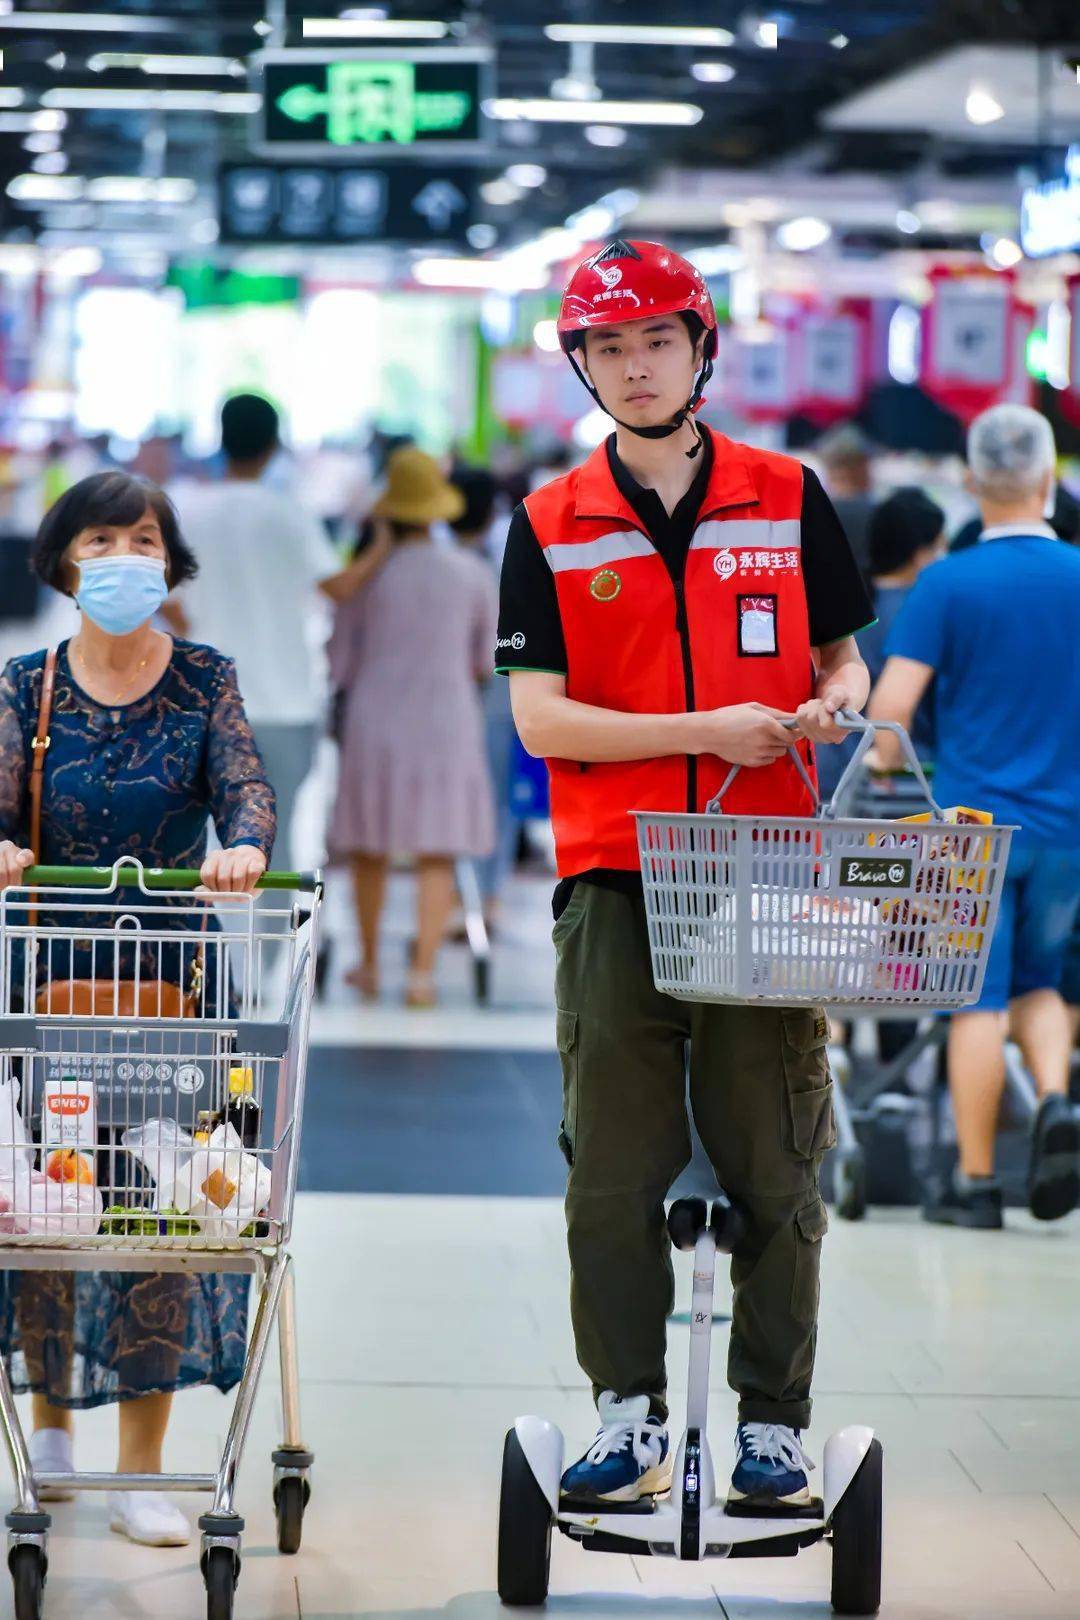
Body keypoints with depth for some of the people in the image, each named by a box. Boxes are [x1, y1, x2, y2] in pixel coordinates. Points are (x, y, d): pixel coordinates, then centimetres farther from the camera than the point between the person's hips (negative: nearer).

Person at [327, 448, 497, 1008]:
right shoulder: (474, 574, -2)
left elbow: (339, 667, -1)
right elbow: (483, 661, 10)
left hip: (375, 724, 0)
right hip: (446, 725, 0)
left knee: (371, 842, 18)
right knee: (437, 856, 1)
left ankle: (369, 966, 26)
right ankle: (422, 973, -12)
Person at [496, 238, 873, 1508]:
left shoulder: (788, 498, 9)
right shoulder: (549, 527, 6)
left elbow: (846, 656, 15)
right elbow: (540, 718, -2)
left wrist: (835, 698, -10)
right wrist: (709, 731, -12)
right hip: (614, 882, 0)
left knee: (774, 1165, 2)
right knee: (612, 1167, 1)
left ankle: (773, 1421, 10)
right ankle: (629, 1415, 11)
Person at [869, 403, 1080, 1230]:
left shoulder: (949, 583, -9)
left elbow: (891, 706, -13)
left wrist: (882, 761, 5)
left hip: (974, 819, -3)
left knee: (979, 1000, 2)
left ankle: (975, 1181, 5)